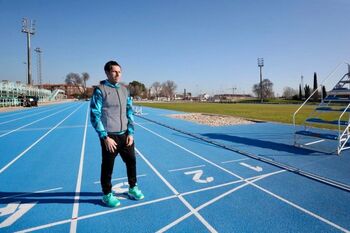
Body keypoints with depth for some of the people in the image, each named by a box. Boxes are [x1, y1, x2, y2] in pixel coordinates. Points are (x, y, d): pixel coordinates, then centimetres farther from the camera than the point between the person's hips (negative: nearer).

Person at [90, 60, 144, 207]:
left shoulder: (124, 90, 9)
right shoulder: (100, 90, -7)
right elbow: (94, 116, -10)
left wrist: (130, 133, 3)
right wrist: (105, 137, -15)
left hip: (125, 135, 5)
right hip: (109, 136, -5)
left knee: (131, 161, 14)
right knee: (107, 167, 8)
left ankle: (133, 188, 36)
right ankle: (107, 195, 29)